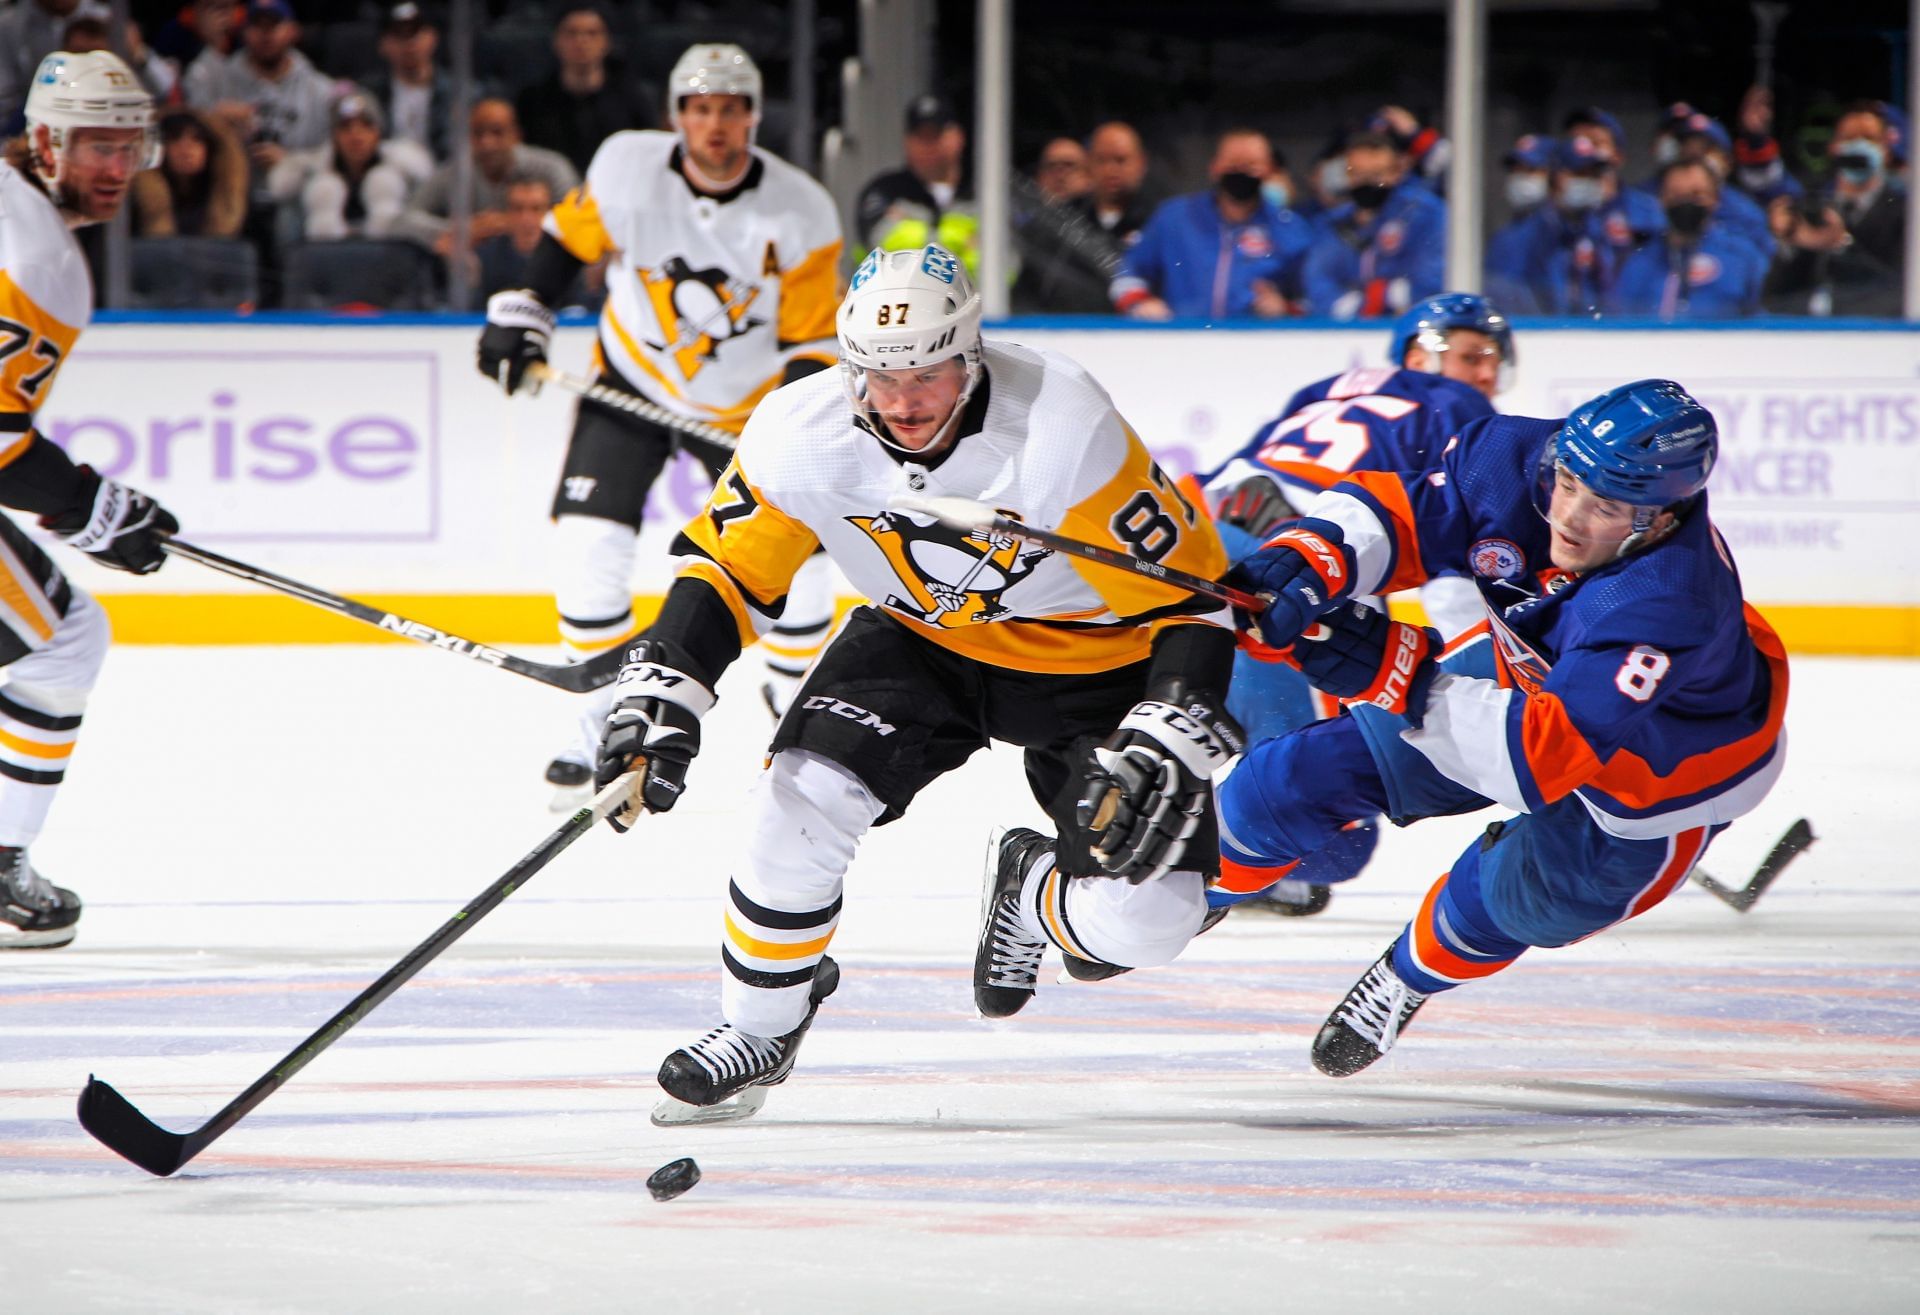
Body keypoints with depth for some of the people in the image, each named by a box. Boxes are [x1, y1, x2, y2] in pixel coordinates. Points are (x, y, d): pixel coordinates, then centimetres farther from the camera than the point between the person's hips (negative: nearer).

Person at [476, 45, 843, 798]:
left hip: (747, 401, 0)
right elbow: (568, 238, 1)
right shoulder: (627, 169, -18)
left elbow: (813, 338, -12)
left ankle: (795, 692, 20)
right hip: (633, 384, 0)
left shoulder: (800, 213, -18)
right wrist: (520, 317, -1)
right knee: (591, 541, -15)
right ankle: (601, 720, 0)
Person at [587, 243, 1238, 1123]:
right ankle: (760, 1027, 6)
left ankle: (1034, 891, 22)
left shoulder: (1062, 433, -34)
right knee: (801, 800, -21)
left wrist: (1167, 743, -36)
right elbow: (724, 564, -7)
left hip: (1093, 662, -3)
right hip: (924, 638, 3)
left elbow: (1189, 593, -27)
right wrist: (662, 693, -20)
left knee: (1143, 921, -17)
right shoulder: (805, 433, -22)